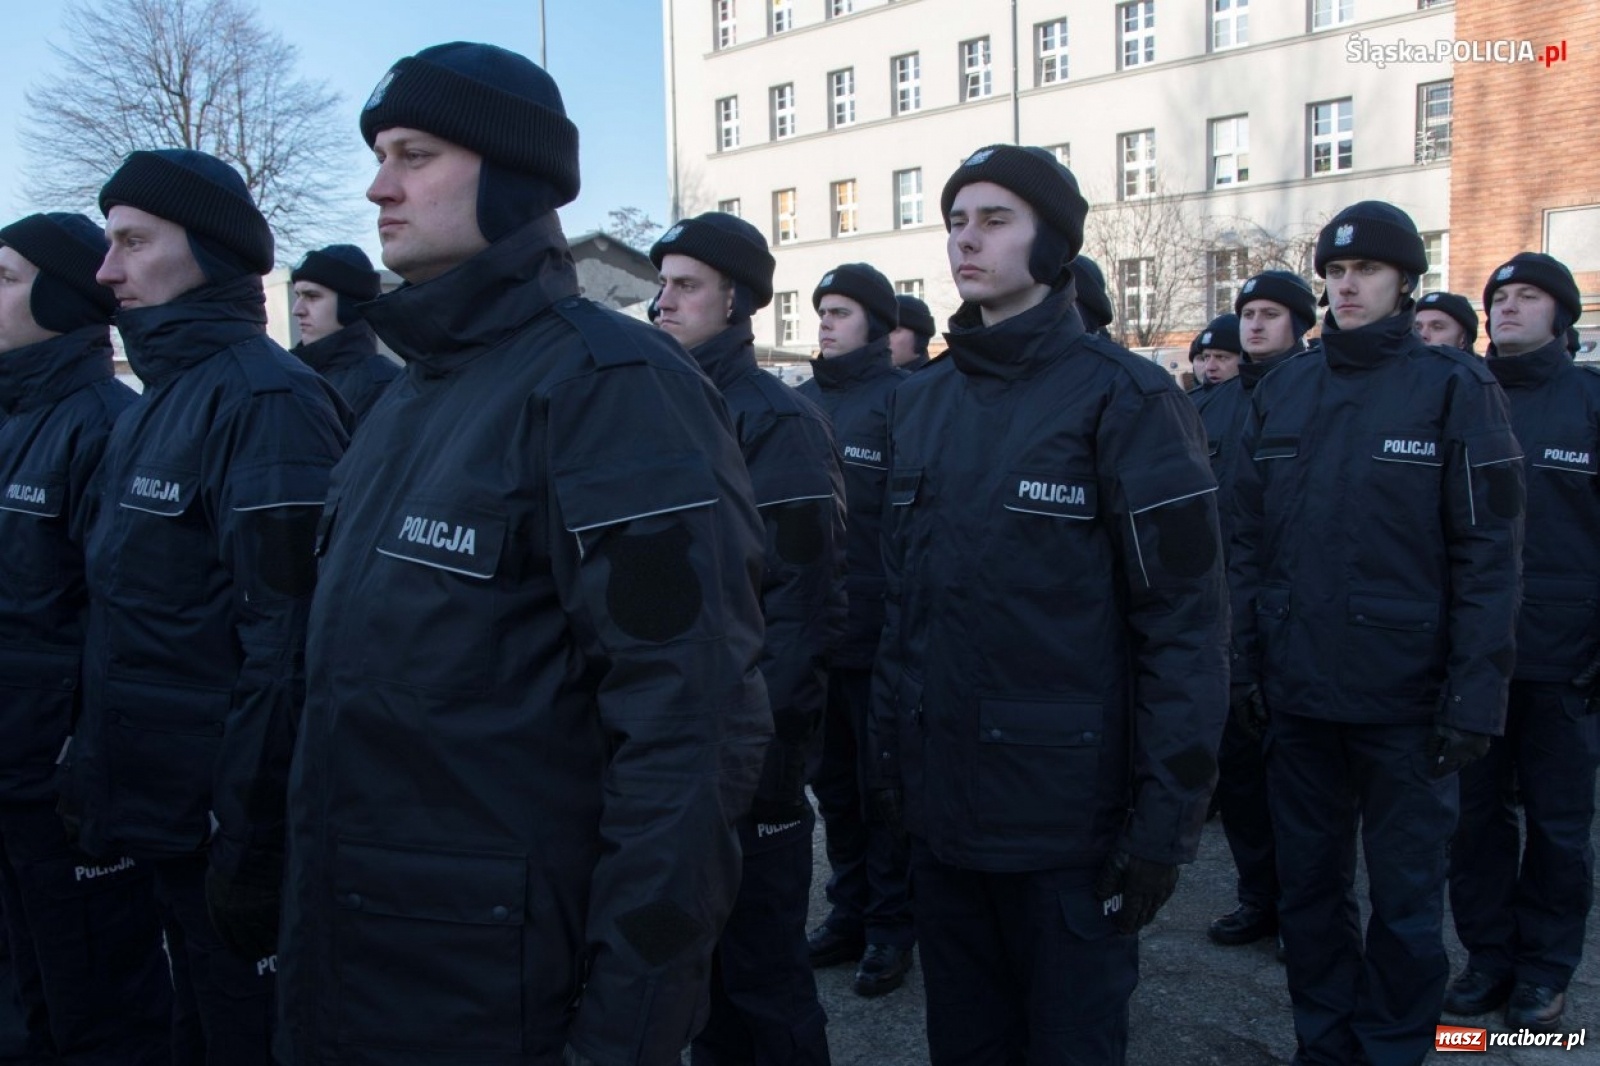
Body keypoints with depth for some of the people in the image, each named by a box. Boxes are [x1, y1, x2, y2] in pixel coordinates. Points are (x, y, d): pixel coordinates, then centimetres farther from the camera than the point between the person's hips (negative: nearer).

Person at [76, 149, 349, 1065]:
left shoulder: (266, 397, -18)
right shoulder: (160, 399, 12)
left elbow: (285, 641, -24)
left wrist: (250, 842, -23)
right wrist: (98, 766, 16)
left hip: (233, 824, -9)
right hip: (164, 816, 9)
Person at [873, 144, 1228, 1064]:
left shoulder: (1122, 397, -10)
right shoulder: (921, 404, 8)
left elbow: (1187, 619, -12)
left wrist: (1166, 817, -14)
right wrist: (889, 752, 11)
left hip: (1070, 814, -5)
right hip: (939, 803, 5)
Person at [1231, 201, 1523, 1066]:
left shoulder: (1454, 387, -3)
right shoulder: (1281, 391, 7)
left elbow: (1488, 554, -7)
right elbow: (1248, 540, 8)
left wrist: (1475, 694, -11)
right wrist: (1246, 662, 4)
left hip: (1405, 696, -3)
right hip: (1297, 691, 4)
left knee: (1405, 894, 10)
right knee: (1308, 881, 15)